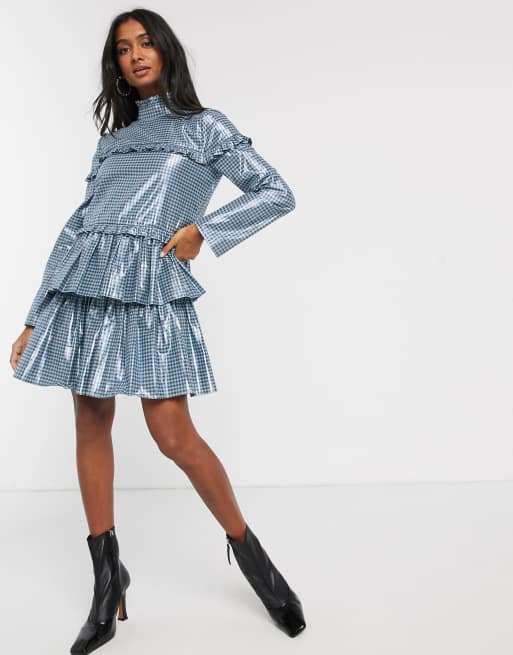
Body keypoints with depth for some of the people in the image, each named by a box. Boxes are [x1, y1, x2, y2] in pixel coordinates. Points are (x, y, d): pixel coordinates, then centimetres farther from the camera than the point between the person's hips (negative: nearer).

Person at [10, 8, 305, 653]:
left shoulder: (205, 126, 10)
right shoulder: (112, 138, 21)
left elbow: (277, 193, 4)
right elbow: (76, 226, 17)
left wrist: (203, 230, -7)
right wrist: (36, 319, 12)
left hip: (150, 285, -5)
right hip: (84, 286, 5)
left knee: (174, 436, -10)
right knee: (91, 425, 5)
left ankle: (246, 548, 13)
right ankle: (106, 581, 17)